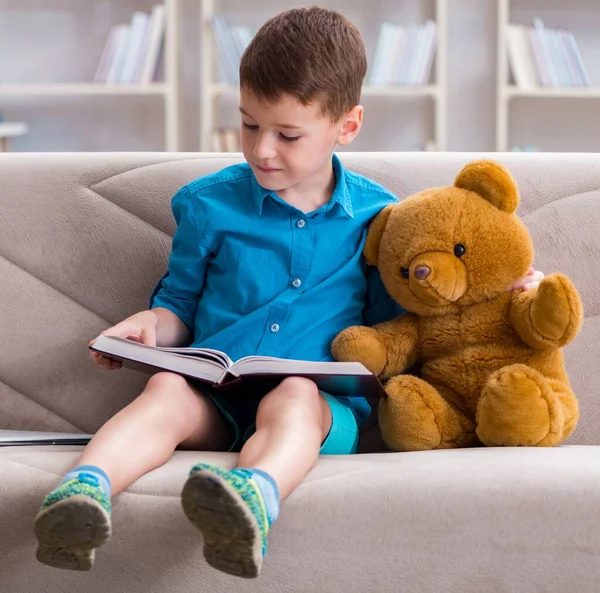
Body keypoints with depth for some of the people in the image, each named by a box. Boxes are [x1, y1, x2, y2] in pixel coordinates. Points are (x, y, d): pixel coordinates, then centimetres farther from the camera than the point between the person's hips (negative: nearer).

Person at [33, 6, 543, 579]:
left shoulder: (375, 216, 11)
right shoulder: (210, 204, 12)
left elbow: (389, 319, 20)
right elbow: (181, 301, 23)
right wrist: (153, 324, -1)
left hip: (324, 400, -2)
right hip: (217, 396, 2)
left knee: (294, 398, -37)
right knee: (167, 389, -31)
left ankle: (254, 493, -69)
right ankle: (84, 488, -57)